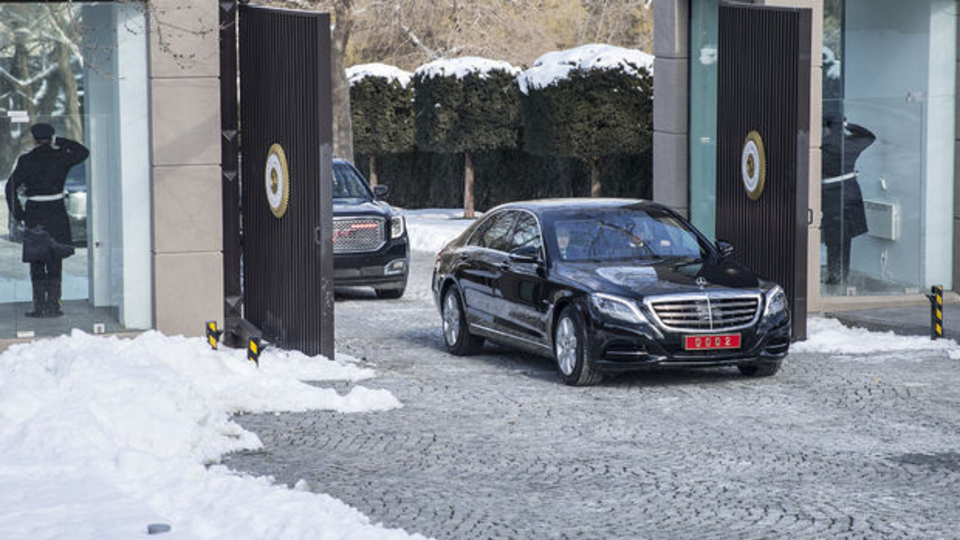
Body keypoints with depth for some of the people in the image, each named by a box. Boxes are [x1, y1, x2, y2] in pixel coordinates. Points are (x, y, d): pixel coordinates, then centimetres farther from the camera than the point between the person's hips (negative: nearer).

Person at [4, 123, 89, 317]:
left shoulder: (26, 161, -4)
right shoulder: (61, 158, -2)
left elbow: (11, 187, -9)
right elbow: (84, 152, 13)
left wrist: (18, 215, -4)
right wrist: (60, 142, 12)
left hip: (34, 215, -1)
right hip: (57, 213, 1)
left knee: (36, 263, 7)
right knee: (55, 262, 8)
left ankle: (39, 306, 2)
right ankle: (53, 305, 3)